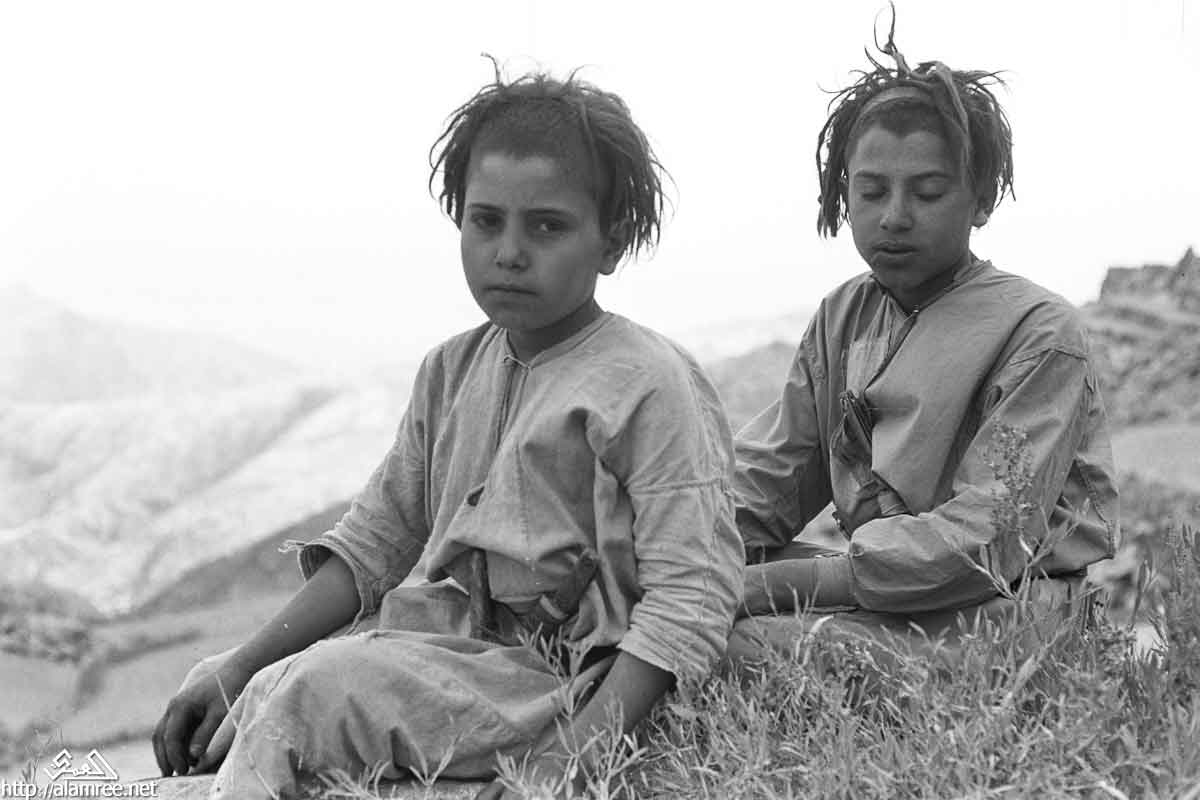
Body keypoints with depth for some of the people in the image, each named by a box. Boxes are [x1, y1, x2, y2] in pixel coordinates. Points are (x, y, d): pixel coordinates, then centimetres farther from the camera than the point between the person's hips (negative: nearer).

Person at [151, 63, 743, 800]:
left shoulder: (650, 385, -11)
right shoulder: (450, 372, 14)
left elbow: (690, 601, -17)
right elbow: (375, 540, 16)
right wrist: (239, 668, 4)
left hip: (545, 677, -8)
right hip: (437, 645, 8)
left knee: (305, 691, -26)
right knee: (212, 691, 2)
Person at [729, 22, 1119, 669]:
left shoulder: (1040, 332, -9)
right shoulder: (844, 315, 14)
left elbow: (987, 537, -19)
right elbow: (765, 476, 13)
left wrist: (763, 584, -25)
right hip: (873, 578, 7)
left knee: (750, 641, -29)